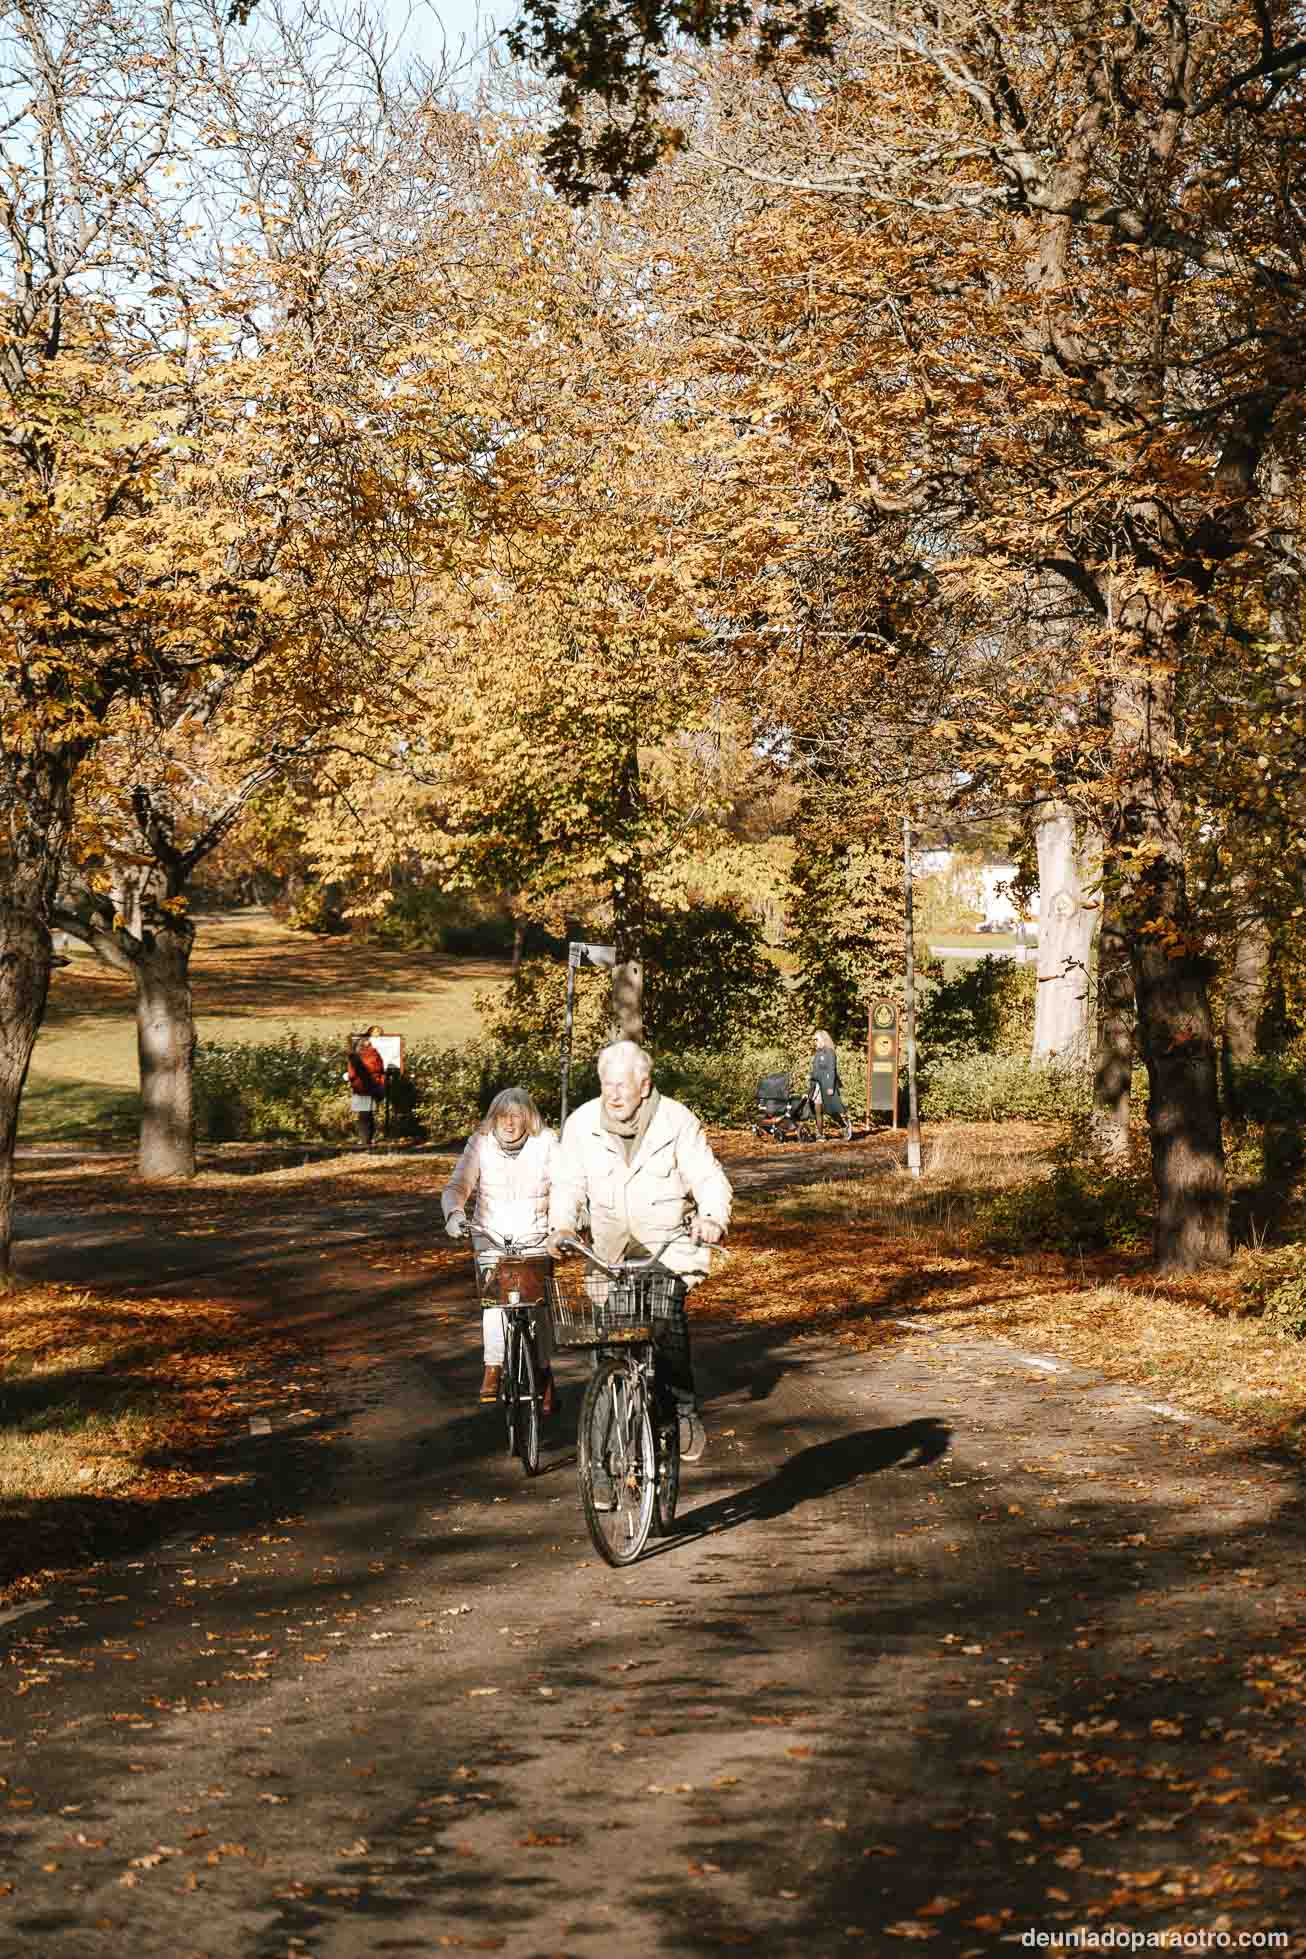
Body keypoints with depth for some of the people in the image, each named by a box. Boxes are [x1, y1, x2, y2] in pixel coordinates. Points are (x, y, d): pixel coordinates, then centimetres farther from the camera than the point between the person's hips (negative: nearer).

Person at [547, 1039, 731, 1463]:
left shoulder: (677, 1122, -7)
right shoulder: (582, 1124, -1)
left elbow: (709, 1178, -7)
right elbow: (569, 1183, 5)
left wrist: (713, 1217, -27)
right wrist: (561, 1225, -14)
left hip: (670, 1243, -3)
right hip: (612, 1249, 3)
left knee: (666, 1315, -24)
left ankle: (684, 1413, -19)